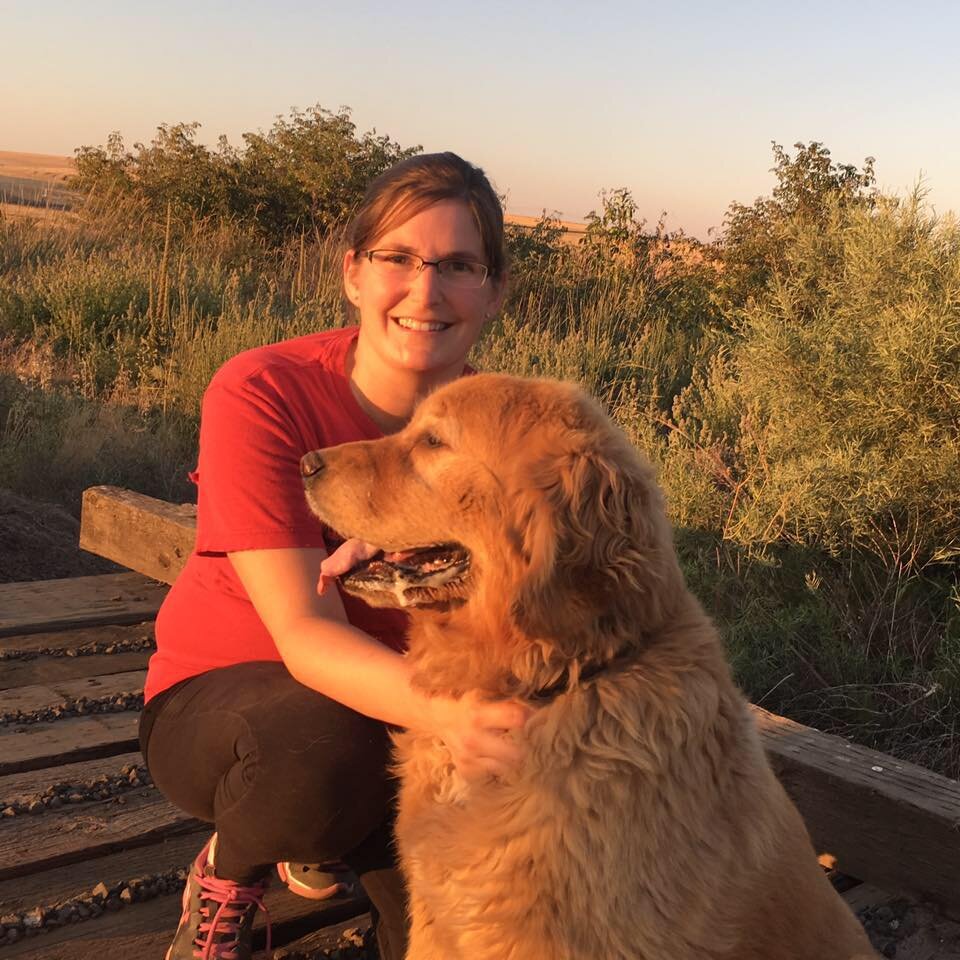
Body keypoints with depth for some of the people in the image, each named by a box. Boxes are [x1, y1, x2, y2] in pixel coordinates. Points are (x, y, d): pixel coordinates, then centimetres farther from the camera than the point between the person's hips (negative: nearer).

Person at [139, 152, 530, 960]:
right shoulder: (259, 395, -25)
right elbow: (304, 631, -31)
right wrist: (443, 709, -52)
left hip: (395, 699, 4)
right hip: (220, 697, -3)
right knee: (320, 742, -38)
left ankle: (313, 835, 18)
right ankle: (225, 883, -1)